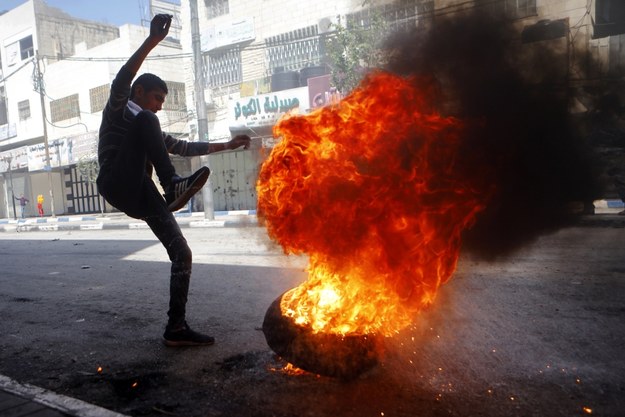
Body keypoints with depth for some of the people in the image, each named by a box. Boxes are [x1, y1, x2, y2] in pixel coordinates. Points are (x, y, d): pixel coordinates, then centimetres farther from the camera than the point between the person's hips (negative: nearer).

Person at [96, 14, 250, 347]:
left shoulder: (149, 128, 32)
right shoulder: (118, 109, 13)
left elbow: (186, 148, 32)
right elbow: (123, 78, -9)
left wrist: (227, 145, 28)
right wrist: (153, 40, -20)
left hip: (142, 198, 6)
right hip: (117, 185, -6)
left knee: (182, 254, -5)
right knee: (145, 124, -22)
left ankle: (176, 328, 0)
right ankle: (173, 185, -30)